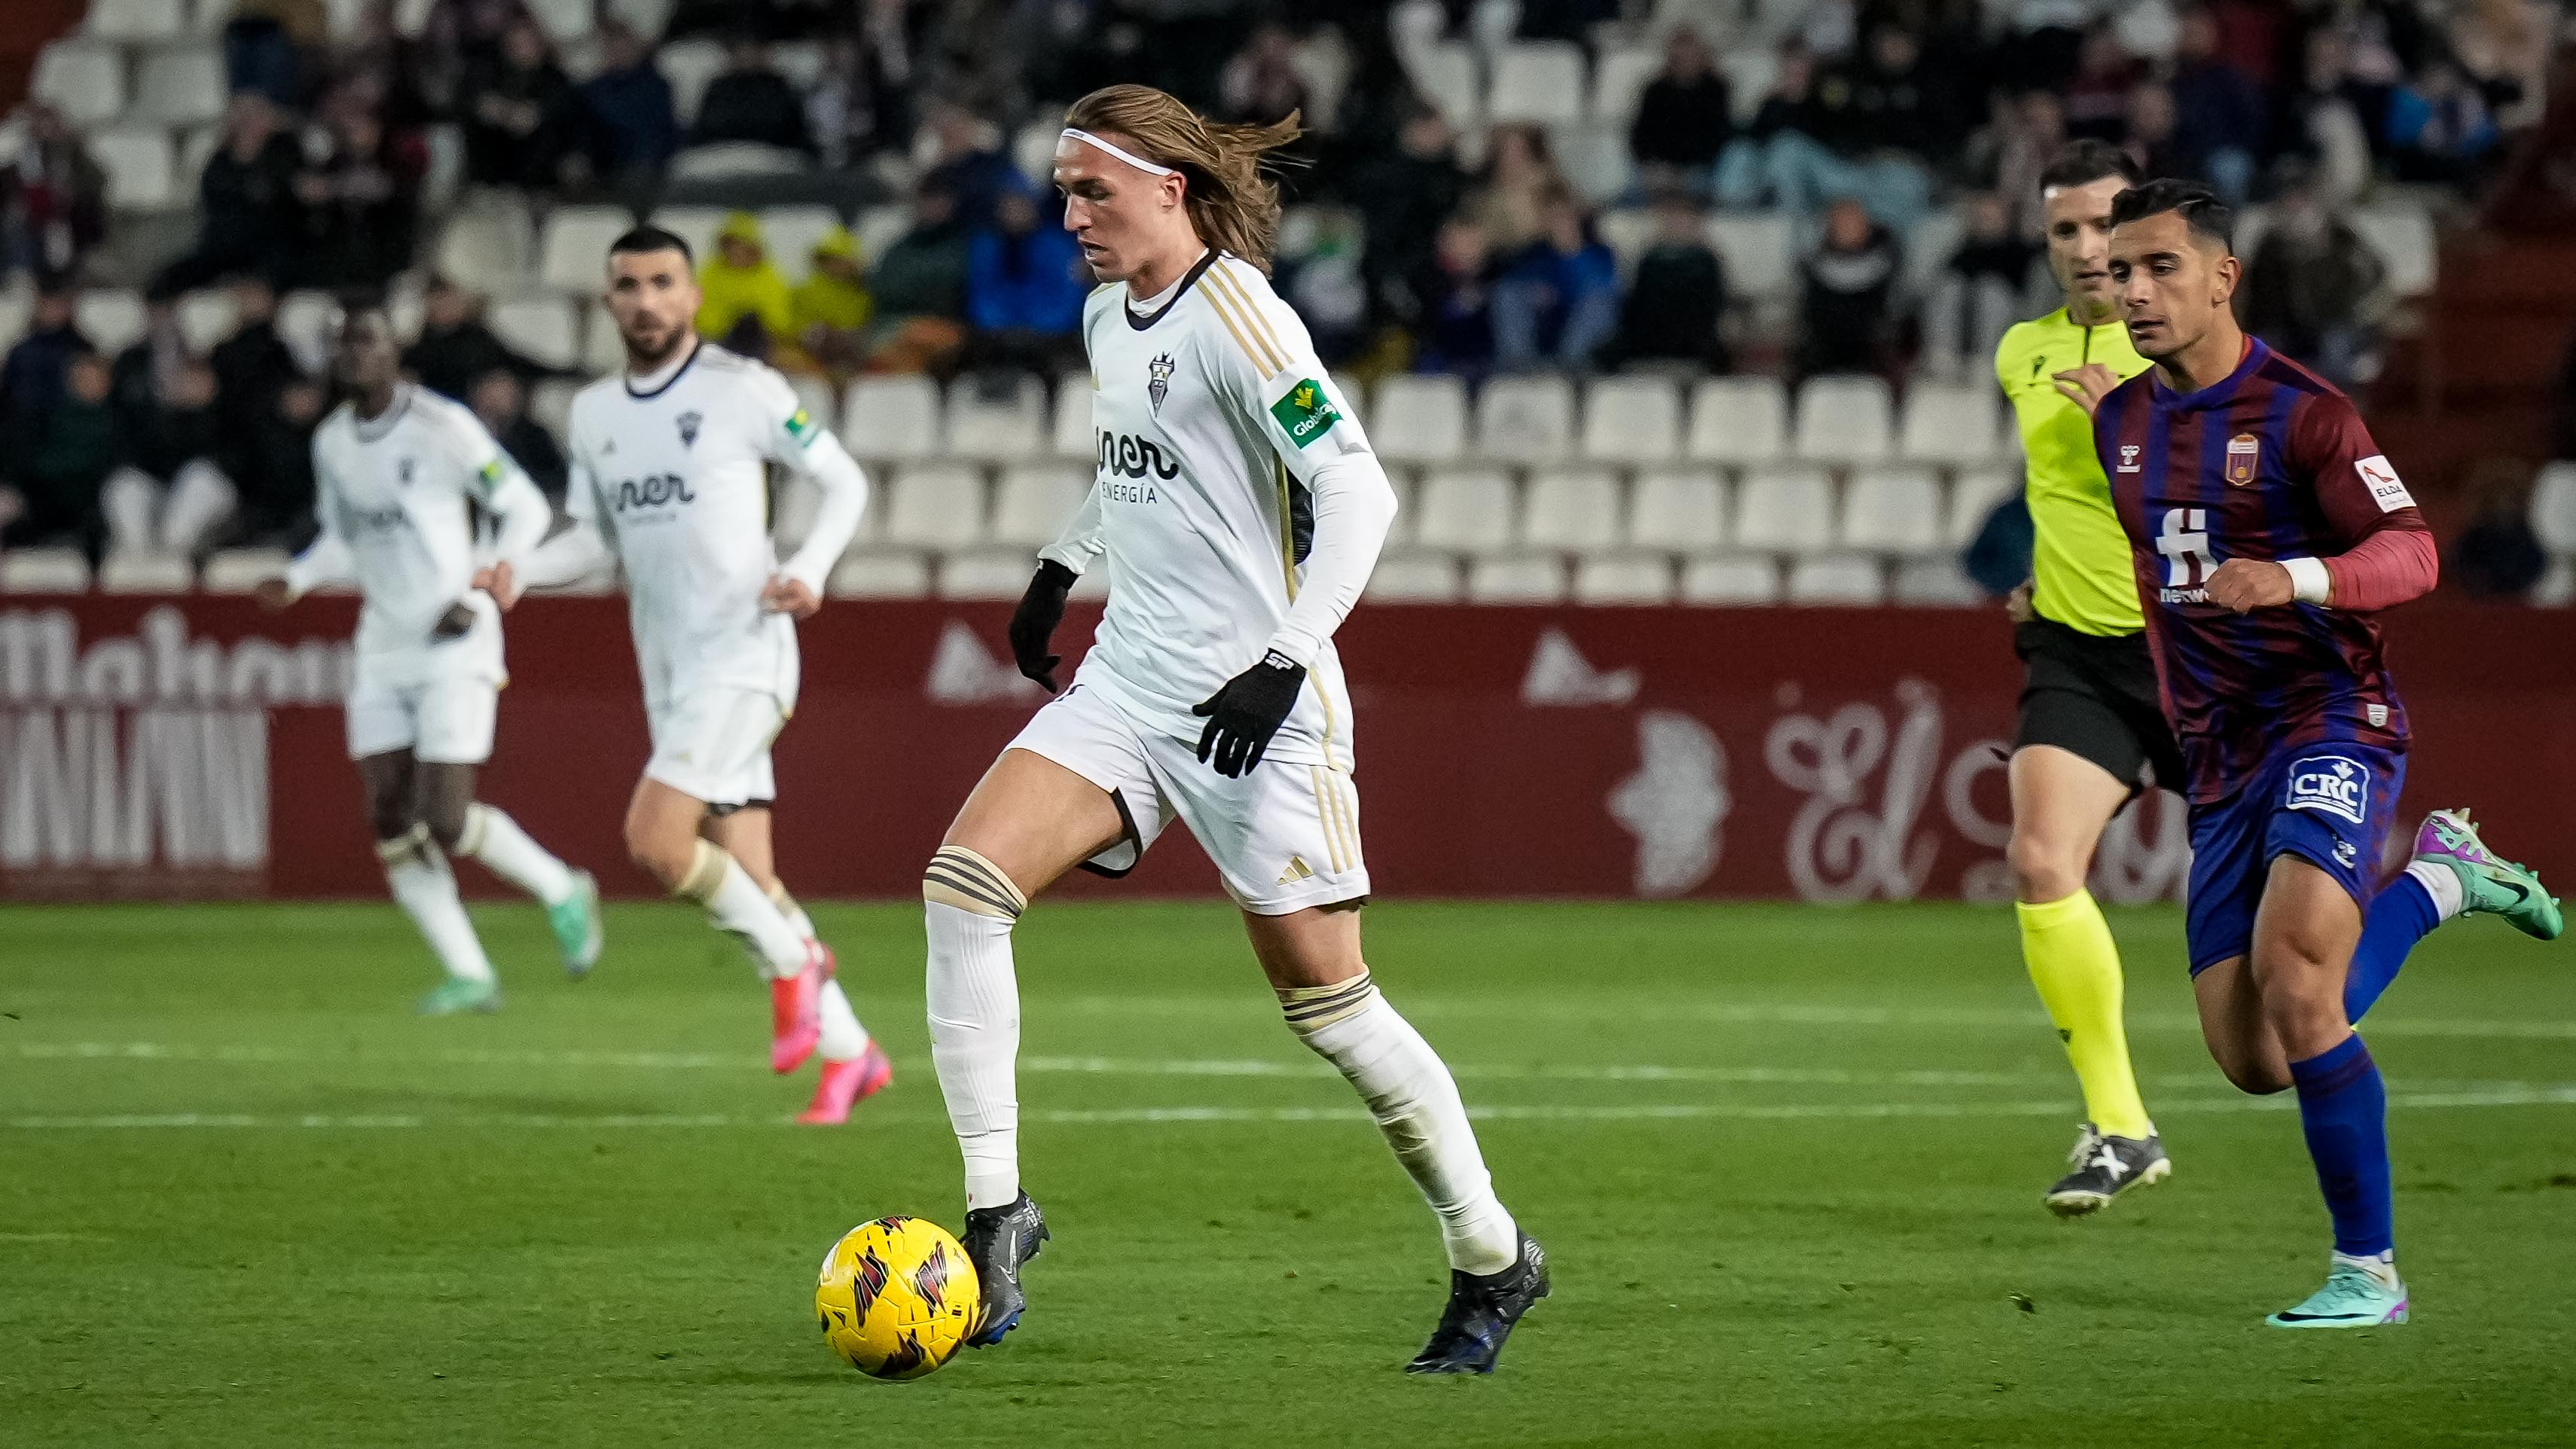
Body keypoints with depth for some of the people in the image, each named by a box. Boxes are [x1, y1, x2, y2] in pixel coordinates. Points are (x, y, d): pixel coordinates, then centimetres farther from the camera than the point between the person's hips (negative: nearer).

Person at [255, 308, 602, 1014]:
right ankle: (470, 977, 6)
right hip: (383, 650, 7)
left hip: (454, 646, -7)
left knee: (445, 823, -13)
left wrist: (478, 593, -16)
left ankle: (561, 891, 14)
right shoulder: (332, 441, 8)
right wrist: (294, 580, 2)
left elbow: (527, 510, -8)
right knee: (390, 822, -2)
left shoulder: (444, 427, -13)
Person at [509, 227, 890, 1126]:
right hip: (670, 674, 7)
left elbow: (845, 483, -2)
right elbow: (596, 539, 18)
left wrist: (808, 571, -19)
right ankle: (847, 1052, 15)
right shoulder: (594, 414, 12)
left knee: (654, 839, -20)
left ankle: (791, 960, 0)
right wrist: (521, 575, -1)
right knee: (744, 873, 5)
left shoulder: (743, 390, -7)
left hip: (742, 655, -7)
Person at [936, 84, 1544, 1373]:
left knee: (1326, 1000, -2)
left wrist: (1286, 659, -24)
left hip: (1252, 700, -8)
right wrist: (1058, 569, 26)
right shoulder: (1108, 315, 11)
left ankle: (1491, 1256, 16)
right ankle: (995, 1211, -9)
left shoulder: (1236, 320, -15)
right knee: (962, 883, -13)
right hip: (1127, 683, 8)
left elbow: (1358, 494, -19)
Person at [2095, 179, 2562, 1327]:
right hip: (2218, 758, 7)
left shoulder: (2299, 411, -11)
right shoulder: (2118, 424, 10)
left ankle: (2368, 1270, -11)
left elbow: (2411, 552, -16)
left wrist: (2291, 578, -32)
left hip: (2331, 718, -7)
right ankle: (2439, 876, 26)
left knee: (2295, 990, -25)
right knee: (2252, 1057, 2)